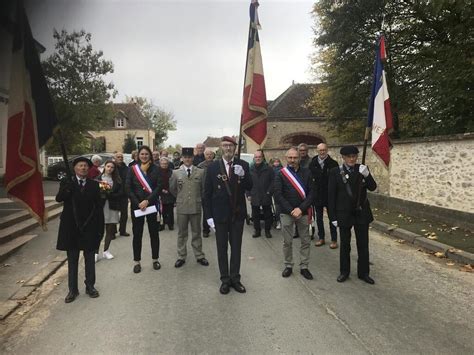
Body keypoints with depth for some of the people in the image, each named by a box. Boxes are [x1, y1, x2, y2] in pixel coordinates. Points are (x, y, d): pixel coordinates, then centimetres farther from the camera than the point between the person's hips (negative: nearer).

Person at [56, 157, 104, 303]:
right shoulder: (66, 182, -1)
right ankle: (73, 289, 21)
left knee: (90, 259, 11)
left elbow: (99, 206, 0)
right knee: (72, 260, 10)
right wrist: (68, 187, -38)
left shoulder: (94, 184, 0)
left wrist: (100, 228, -4)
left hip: (89, 227, 1)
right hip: (71, 227, 0)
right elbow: (59, 198, -18)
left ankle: (90, 286, 26)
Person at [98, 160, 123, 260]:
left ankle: (106, 251, 22)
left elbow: (120, 193, 0)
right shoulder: (98, 178, 1)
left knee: (110, 229, 8)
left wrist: (109, 195, -12)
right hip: (100, 206, -2)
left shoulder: (117, 180, 7)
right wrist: (102, 194, -19)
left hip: (112, 207, 3)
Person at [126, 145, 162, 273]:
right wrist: (138, 203, -10)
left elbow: (159, 186, -6)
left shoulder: (155, 169, 1)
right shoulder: (133, 169, 2)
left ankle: (155, 259, 21)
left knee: (154, 232, 7)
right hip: (137, 206, 0)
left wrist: (147, 201, -16)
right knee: (137, 233, 6)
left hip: (152, 204, 0)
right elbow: (128, 188, -2)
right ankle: (137, 261, 17)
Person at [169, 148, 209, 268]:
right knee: (182, 233, 11)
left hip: (196, 207, 0)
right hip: (181, 208, 0)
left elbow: (204, 189, 6)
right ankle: (181, 256, 22)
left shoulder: (200, 172, -2)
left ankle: (199, 256, 22)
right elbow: (172, 189, 11)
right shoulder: (176, 173, -1)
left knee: (196, 233, 11)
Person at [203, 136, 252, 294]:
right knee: (222, 248, 10)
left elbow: (249, 187, -6)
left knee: (236, 247, 12)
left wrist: (243, 175, -24)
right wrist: (209, 215, -5)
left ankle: (235, 278, 26)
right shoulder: (213, 167, -5)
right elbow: (207, 193, -2)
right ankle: (225, 280, 23)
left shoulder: (243, 165, -3)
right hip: (220, 214, -1)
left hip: (238, 213, 1)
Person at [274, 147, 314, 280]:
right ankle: (288, 266, 23)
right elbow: (278, 195, -7)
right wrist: (291, 210, -14)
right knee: (287, 241, 8)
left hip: (303, 212, 2)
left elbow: (311, 193, -2)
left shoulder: (307, 173, 3)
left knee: (306, 240, 7)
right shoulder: (281, 174, -1)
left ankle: (304, 267, 20)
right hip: (287, 213, -1)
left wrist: (301, 208, -13)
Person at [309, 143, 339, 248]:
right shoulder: (312, 163, 1)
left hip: (330, 195, -3)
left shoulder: (333, 163, -6)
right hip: (317, 195, 3)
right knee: (319, 217, 13)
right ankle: (321, 238, 27)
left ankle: (334, 240, 16)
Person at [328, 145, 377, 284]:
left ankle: (363, 272, 27)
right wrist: (333, 217, -7)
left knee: (363, 244, 11)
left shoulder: (362, 169, -1)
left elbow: (373, 187, -4)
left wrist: (366, 175, -23)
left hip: (362, 213, 2)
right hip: (344, 214, -2)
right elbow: (331, 196, -6)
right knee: (345, 244, 12)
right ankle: (344, 272, 29)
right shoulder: (335, 172, -8)